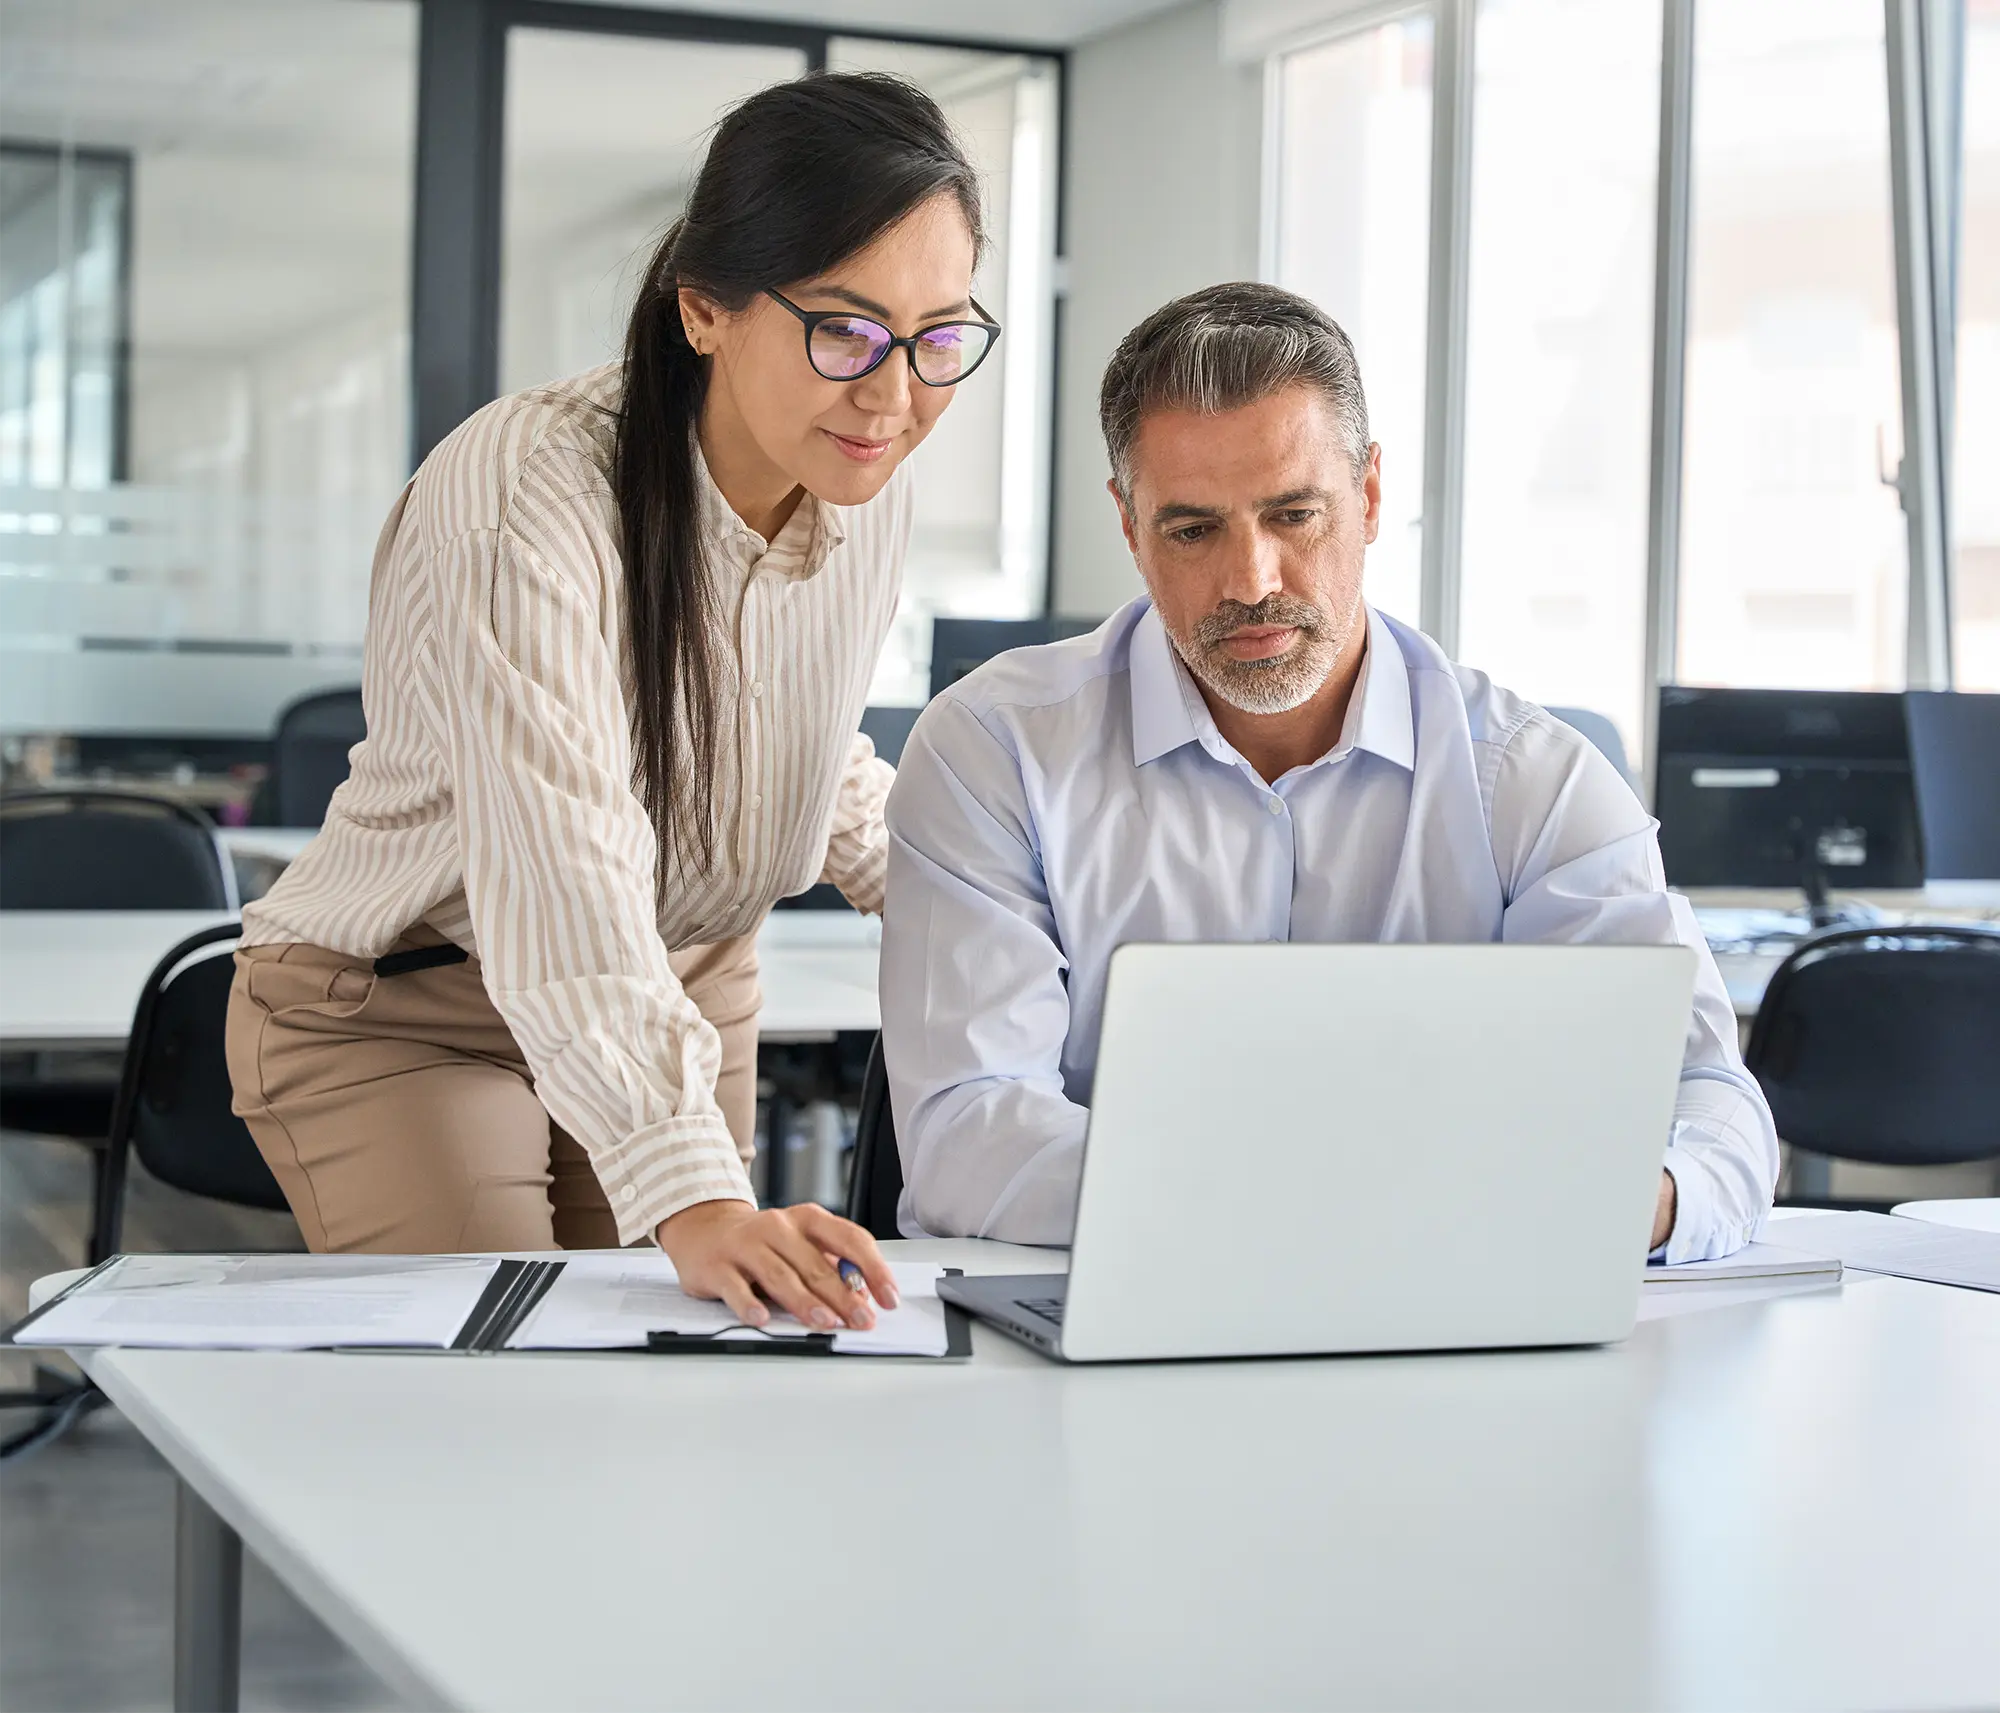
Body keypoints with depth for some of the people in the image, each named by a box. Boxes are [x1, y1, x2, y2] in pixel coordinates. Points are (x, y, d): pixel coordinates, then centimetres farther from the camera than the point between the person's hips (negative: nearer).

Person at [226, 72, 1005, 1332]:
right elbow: (564, 894, -43)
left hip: (692, 987, 6)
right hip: (399, 1010, -6)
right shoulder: (529, 503, -32)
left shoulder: (869, 482, -8)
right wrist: (696, 1199, -54)